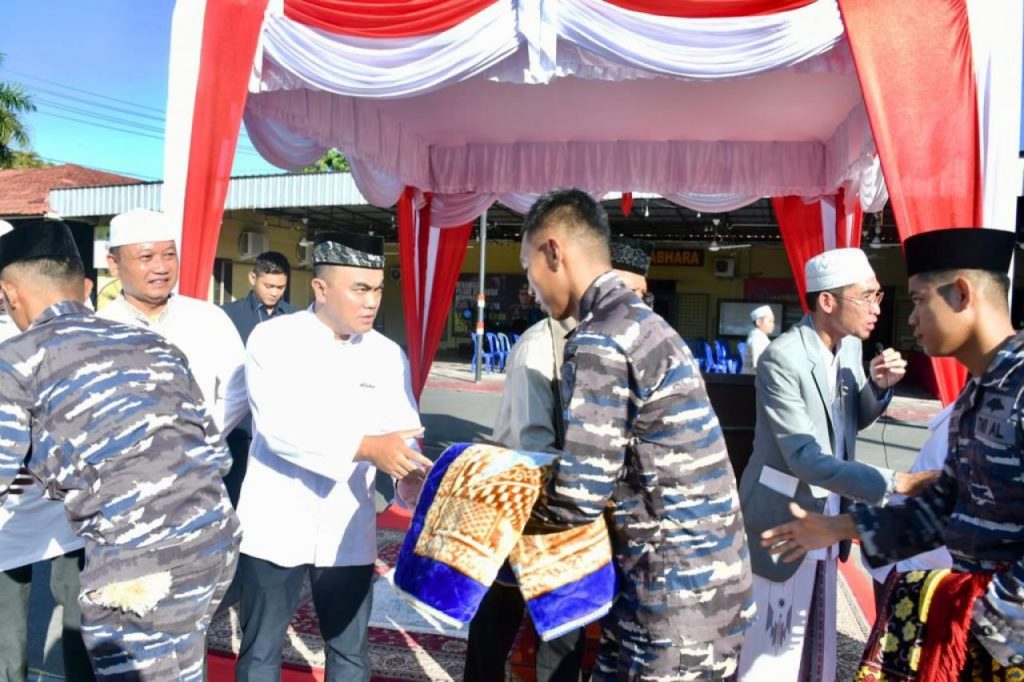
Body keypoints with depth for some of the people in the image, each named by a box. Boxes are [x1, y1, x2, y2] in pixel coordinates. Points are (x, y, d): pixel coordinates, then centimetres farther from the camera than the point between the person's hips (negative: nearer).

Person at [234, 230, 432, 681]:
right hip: (277, 526, -2)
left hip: (348, 531, 3)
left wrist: (409, 476, -26)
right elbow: (281, 428, -22)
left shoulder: (387, 355, 2)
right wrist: (366, 447, -33)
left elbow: (403, 430, -5)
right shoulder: (274, 339, -10)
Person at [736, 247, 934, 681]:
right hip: (784, 520, -7)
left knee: (818, 639, 20)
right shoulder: (781, 359, -23)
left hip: (827, 515, 8)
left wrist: (879, 386, -5)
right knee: (772, 645, 5)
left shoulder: (849, 347, 2)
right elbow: (804, 457, -27)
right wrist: (891, 482, -28)